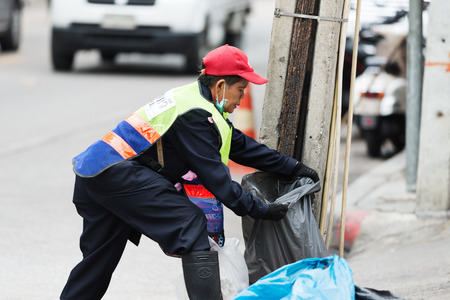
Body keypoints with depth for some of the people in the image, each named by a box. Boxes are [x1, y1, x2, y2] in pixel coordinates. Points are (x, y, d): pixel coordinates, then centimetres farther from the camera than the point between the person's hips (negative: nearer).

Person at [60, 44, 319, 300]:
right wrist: (260, 209, -9)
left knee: (98, 261, 16)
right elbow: (215, 176, -15)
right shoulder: (195, 116, -15)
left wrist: (293, 167, 23)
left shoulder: (195, 98, 16)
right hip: (118, 173, -10)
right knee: (190, 224, -12)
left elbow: (240, 144, 21)